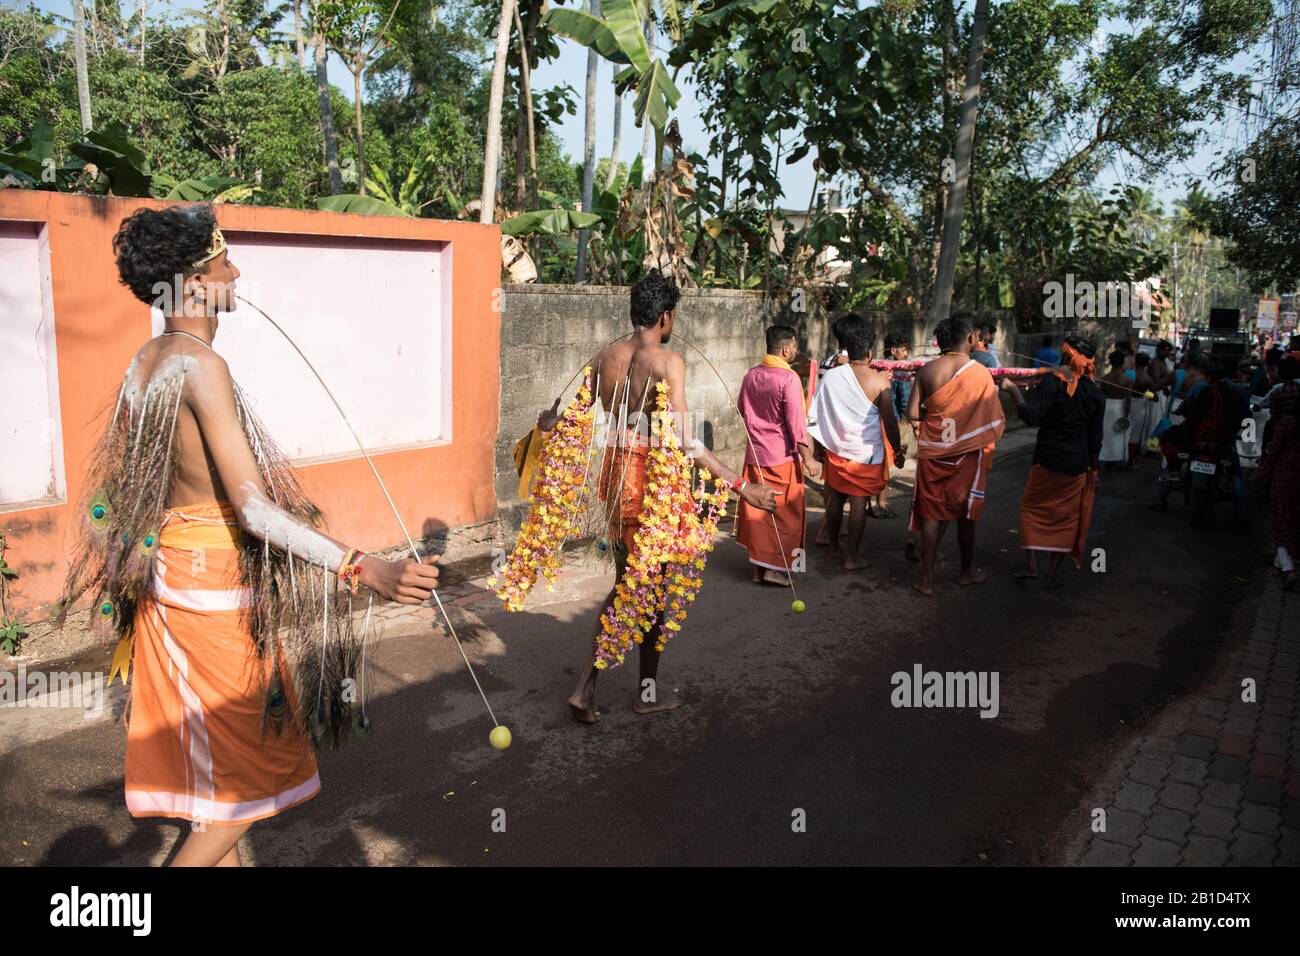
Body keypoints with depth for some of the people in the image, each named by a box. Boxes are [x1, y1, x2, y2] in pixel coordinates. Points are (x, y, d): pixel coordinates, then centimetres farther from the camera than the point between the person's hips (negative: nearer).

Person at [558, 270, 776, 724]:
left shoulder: (605, 356, 3)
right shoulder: (667, 361, -17)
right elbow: (686, 442, -23)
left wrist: (549, 420, 35)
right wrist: (742, 486, -23)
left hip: (616, 471, 6)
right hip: (653, 479, -6)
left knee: (624, 582, 18)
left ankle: (585, 687, 14)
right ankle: (648, 692, 26)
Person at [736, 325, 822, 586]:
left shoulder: (750, 375, 4)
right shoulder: (788, 378, -16)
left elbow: (741, 408, 17)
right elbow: (796, 422, -18)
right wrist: (808, 457, -14)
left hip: (755, 453, 6)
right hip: (783, 456, -6)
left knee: (757, 511, 12)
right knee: (784, 512, 5)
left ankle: (758, 566, 18)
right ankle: (776, 568, 5)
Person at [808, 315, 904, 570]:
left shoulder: (831, 377, -7)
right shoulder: (880, 382, -14)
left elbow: (815, 414, -1)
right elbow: (890, 423, -10)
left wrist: (820, 444, 13)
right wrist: (897, 451, 4)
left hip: (836, 451, 3)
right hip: (866, 454, -3)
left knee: (835, 498, 18)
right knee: (858, 504, 5)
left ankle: (833, 546, 35)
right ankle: (851, 558, 10)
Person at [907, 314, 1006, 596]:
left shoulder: (927, 371, -5)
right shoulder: (981, 373, -10)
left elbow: (913, 413, -7)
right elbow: (995, 420, -6)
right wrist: (989, 445, 12)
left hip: (933, 453, 1)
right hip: (969, 453, -1)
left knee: (932, 514, 8)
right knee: (966, 514, 15)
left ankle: (927, 578, 7)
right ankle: (968, 571, 32)